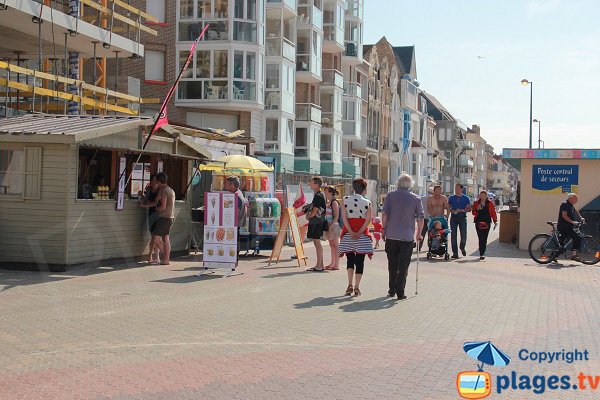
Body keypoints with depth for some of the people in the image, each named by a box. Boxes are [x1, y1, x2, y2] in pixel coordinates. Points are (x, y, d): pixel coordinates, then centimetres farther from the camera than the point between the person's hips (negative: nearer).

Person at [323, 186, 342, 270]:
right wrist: (328, 227, 13)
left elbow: (336, 217, -17)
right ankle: (332, 263, 20)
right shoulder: (328, 203, 14)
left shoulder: (334, 202, -12)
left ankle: (336, 265, -3)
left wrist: (331, 226, -21)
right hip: (329, 226, 9)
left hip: (334, 226, -9)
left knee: (336, 245, -5)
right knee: (332, 245, 13)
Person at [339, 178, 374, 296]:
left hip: (348, 233, 1)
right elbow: (368, 220, -10)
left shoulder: (346, 200, 2)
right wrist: (359, 233, -10)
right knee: (359, 261, 4)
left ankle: (350, 284, -1)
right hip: (362, 235, -1)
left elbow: (344, 217, -6)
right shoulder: (367, 203, -1)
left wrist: (351, 232, -8)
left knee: (350, 259, 11)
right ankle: (357, 287, 3)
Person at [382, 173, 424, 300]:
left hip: (391, 236, 1)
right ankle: (400, 292, -1)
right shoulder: (416, 198, 1)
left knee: (392, 264, 14)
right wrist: (418, 234, 10)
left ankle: (392, 289, 20)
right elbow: (420, 219, 0)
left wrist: (384, 230, 7)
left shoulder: (390, 196, 2)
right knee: (403, 266, 2)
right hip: (407, 237, -1)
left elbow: (385, 214, -2)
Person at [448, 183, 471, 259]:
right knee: (453, 235, -3)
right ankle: (455, 253, 2)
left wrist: (462, 210, -13)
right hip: (453, 218, 1)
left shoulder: (466, 198, 6)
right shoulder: (451, 198, 11)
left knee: (463, 235, -5)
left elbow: (469, 209, 3)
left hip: (462, 218, -1)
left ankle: (462, 248, 24)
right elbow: (448, 208, 13)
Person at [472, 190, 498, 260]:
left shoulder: (490, 203, 7)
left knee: (484, 239, 3)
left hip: (487, 222, 1)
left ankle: (482, 253, 15)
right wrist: (477, 209, -13)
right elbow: (473, 213, 7)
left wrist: (495, 221, -1)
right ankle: (481, 254, -10)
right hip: (478, 222, -1)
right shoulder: (476, 203, 8)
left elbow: (493, 212, 6)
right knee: (481, 238, -9)